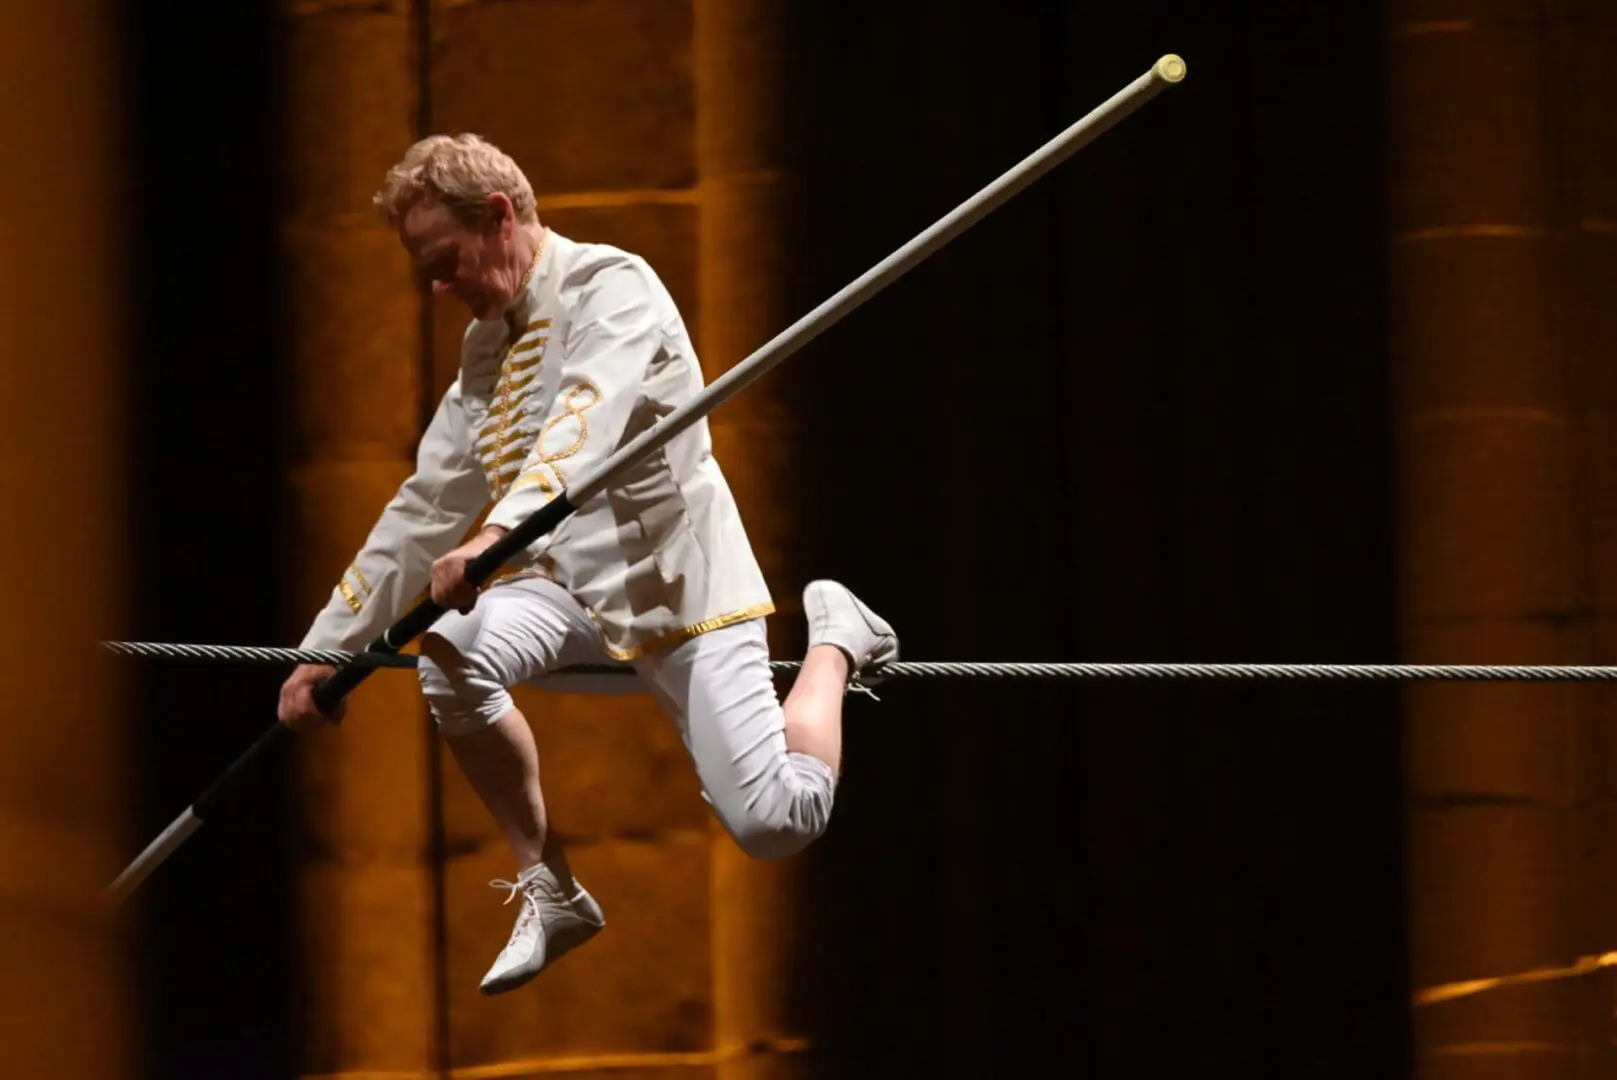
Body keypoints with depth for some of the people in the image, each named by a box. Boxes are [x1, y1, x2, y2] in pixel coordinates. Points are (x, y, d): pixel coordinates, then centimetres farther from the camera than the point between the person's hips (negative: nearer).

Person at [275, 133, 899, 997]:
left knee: (773, 824, -18)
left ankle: (833, 640, 14)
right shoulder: (486, 343, 13)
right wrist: (327, 649, 14)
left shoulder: (612, 286, -12)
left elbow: (585, 424, -31)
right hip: (571, 586, 6)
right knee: (450, 655, -26)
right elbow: (426, 509, 17)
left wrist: (497, 534, -47)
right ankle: (549, 891, -10)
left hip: (676, 579, -6)